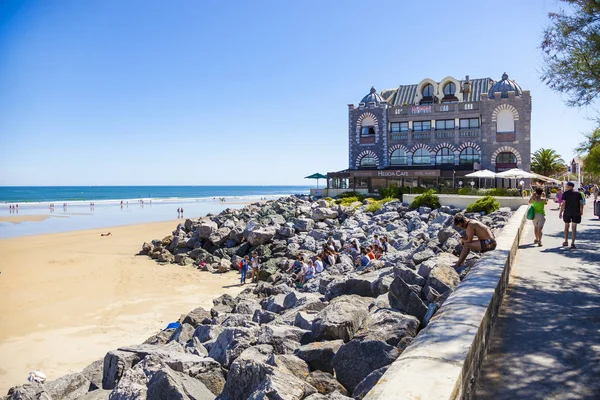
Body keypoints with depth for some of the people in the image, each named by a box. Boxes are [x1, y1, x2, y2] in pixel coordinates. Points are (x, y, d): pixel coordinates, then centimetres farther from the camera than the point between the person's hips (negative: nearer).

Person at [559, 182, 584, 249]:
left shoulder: (565, 193, -4)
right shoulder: (578, 194, 3)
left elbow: (563, 204, -9)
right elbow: (581, 203, 0)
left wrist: (561, 212, -4)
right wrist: (581, 211, 13)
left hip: (567, 212, -1)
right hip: (576, 213, 1)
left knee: (566, 226, 16)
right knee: (574, 228, 2)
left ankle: (566, 241, 25)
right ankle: (572, 243, -2)